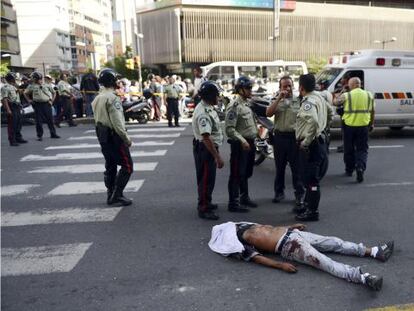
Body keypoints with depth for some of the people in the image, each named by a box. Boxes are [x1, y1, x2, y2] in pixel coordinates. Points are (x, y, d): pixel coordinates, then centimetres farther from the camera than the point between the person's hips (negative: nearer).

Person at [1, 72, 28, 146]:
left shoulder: (13, 86, 17)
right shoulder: (5, 87, -11)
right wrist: (8, 110, -26)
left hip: (17, 107, 9)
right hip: (11, 107, -9)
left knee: (18, 124, 13)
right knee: (12, 125, -5)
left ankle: (18, 138, 23)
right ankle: (12, 141, 1)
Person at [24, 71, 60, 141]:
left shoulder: (46, 85, 10)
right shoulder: (32, 86, 4)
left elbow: (53, 92, 17)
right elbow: (25, 93, 11)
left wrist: (51, 100, 8)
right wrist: (29, 100, 3)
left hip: (47, 104, 2)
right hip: (37, 105, -2)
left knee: (50, 119, 4)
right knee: (39, 121, 0)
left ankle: (53, 133, 13)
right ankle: (39, 135, 9)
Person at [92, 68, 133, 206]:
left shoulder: (97, 98, 12)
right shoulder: (112, 97, -17)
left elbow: (97, 119, 13)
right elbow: (117, 122, -22)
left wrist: (102, 134, 15)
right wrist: (126, 138, -17)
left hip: (102, 136, 9)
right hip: (114, 136, -9)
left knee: (110, 166, 15)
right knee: (127, 165, -2)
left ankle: (111, 195, 20)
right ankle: (117, 194, -3)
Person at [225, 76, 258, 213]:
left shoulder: (249, 103, 12)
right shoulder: (234, 106, -16)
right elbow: (230, 129, -22)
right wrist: (242, 141, -27)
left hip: (250, 142, 9)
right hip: (239, 144, -9)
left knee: (246, 173, 19)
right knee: (237, 174, -3)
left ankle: (244, 197, 33)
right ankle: (233, 203, 5)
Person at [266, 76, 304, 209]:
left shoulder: (299, 101, 2)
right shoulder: (276, 101, 9)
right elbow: (268, 114, -9)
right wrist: (279, 98, -12)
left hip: (294, 137, -2)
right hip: (279, 137, 3)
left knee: (297, 168, 1)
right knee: (280, 167, 13)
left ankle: (299, 194, 10)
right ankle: (279, 192, 26)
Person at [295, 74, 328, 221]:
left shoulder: (308, 102, -20)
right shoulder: (319, 97, 11)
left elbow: (313, 121, -35)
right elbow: (328, 110, 28)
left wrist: (306, 142, -26)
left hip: (310, 146, -10)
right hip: (319, 141, 10)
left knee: (312, 180, -2)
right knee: (309, 177, 20)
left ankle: (312, 211, 6)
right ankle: (308, 205, 33)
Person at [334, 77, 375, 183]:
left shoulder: (346, 95, -8)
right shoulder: (369, 95, 5)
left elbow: (335, 102, 0)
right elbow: (372, 111, 10)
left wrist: (339, 94, 16)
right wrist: (372, 124, 20)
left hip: (349, 125, -2)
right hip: (363, 125, 2)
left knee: (349, 149, 13)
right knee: (362, 149, 8)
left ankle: (349, 169, 24)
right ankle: (360, 167, -12)